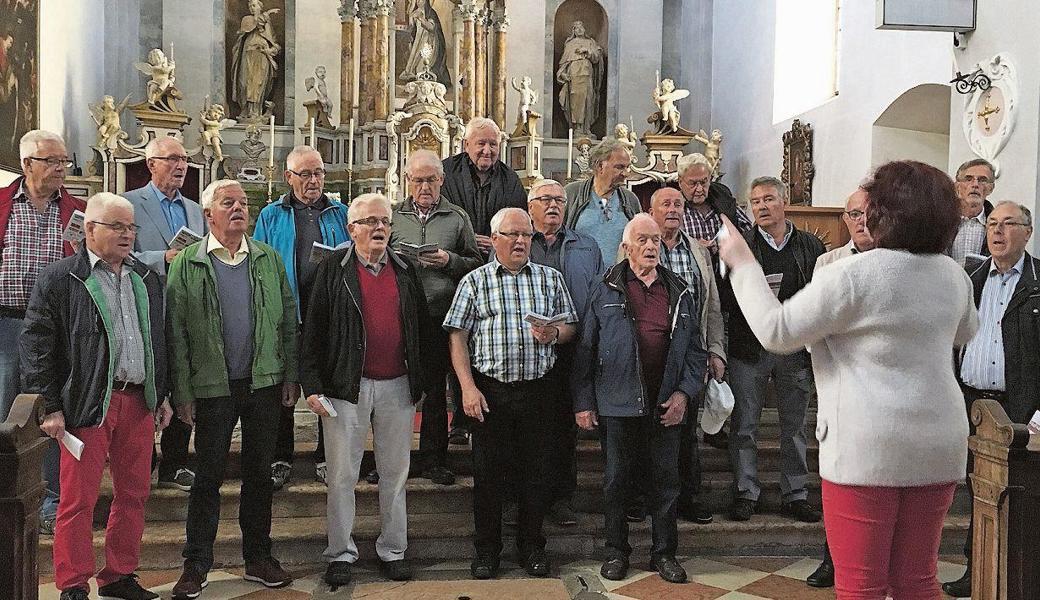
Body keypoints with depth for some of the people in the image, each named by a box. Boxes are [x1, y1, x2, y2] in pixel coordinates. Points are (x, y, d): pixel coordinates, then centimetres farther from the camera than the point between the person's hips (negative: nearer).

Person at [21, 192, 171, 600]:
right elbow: (35, 345, -6)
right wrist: (50, 407, -9)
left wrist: (162, 394, 17)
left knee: (133, 495, 11)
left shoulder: (146, 279, 13)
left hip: (139, 400, 5)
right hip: (87, 404, -5)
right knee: (79, 499, 1)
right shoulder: (59, 279, -4)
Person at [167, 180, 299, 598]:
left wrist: (291, 375, 1)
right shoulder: (187, 264, -2)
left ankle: (258, 556, 24)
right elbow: (176, 332, -4)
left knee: (260, 472, 12)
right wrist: (183, 392, -7)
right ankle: (196, 565, 19)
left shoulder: (269, 258, 5)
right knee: (208, 476, 7)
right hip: (213, 387, -2)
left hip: (265, 383, 3)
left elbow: (288, 318, 6)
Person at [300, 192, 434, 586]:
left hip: (398, 387, 3)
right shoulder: (334, 268, -1)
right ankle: (340, 553, 20)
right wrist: (312, 385, -10)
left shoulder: (406, 270, 9)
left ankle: (393, 551, 24)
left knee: (395, 473, 11)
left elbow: (422, 328, 12)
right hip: (346, 387, -3)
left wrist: (424, 381, 9)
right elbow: (313, 329, -4)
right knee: (342, 475, 6)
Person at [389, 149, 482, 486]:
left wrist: (449, 261, -10)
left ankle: (433, 459, 18)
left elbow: (477, 263, 7)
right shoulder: (393, 216, 10)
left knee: (436, 389, 7)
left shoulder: (457, 217, 8)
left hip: (440, 316, 0)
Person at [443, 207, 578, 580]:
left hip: (538, 391, 2)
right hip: (490, 391, -2)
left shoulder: (551, 279, 9)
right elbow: (457, 337, -1)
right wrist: (468, 387, -10)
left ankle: (531, 546, 25)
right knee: (488, 472, 6)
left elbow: (570, 326, 13)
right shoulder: (475, 282, 3)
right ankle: (487, 550, 21)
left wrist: (554, 333, -11)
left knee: (537, 471, 8)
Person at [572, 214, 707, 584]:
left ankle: (664, 553, 23)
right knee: (615, 481, 8)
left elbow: (695, 350, 11)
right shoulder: (606, 291, 0)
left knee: (666, 479, 9)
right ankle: (616, 552, 23)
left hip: (666, 406, 2)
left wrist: (685, 392, -2)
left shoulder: (679, 292, 8)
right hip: (618, 404, -2)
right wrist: (583, 402, -5)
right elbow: (585, 349, -1)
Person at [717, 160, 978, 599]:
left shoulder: (854, 275, -16)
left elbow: (776, 331, -12)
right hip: (938, 447, 7)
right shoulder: (953, 275, 6)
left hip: (869, 448, -7)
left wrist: (742, 264, -2)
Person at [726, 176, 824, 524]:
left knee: (795, 426, 10)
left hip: (796, 348, 2)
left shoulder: (811, 246, 6)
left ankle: (795, 495, 21)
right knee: (744, 425, 4)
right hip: (750, 348, -1)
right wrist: (751, 296, -19)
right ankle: (745, 493, 15)